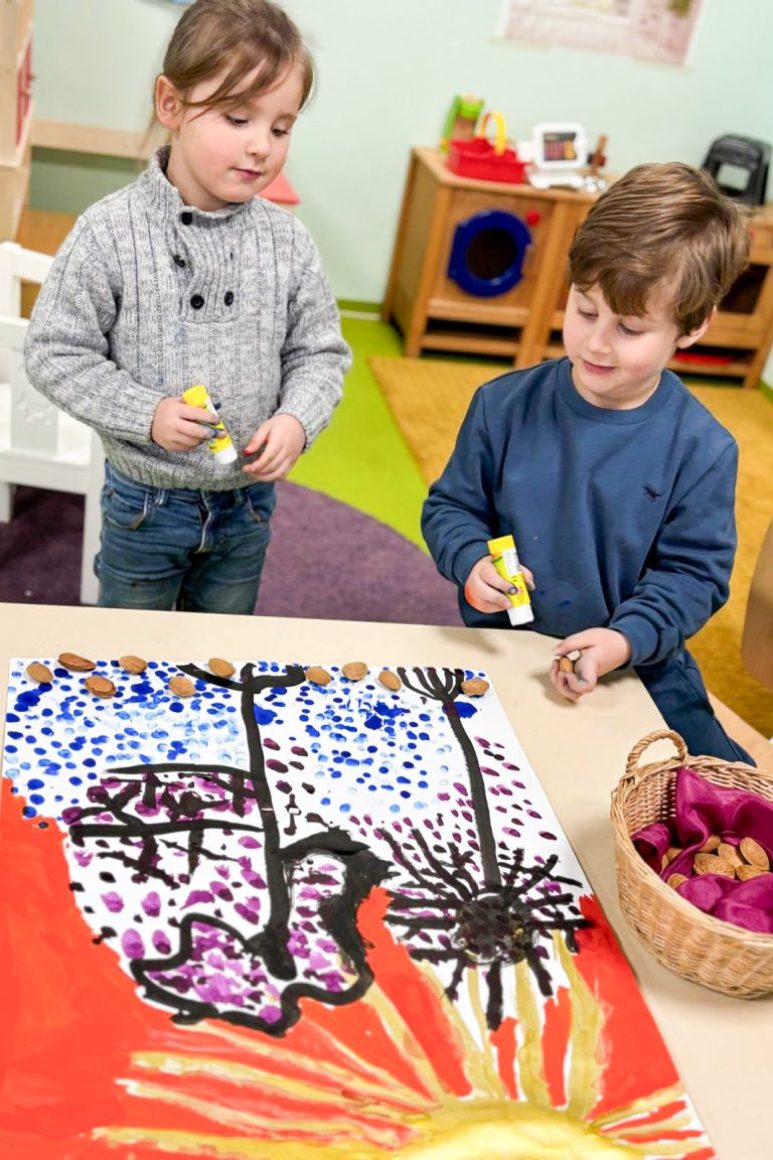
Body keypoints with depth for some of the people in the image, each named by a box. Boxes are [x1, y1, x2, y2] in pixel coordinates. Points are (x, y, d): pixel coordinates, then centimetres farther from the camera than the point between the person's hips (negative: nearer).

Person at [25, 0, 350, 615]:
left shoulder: (288, 241, -8)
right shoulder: (110, 232, -16)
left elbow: (320, 351, 1)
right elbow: (55, 352, -11)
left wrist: (297, 418, -18)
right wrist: (145, 414, -22)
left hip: (249, 498, 3)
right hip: (145, 501, -2)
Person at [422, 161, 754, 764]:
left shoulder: (703, 451, -9)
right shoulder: (505, 405, -6)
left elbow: (692, 572, -5)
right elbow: (451, 505, 5)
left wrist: (625, 638, -22)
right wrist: (472, 562, -16)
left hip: (639, 670, 0)